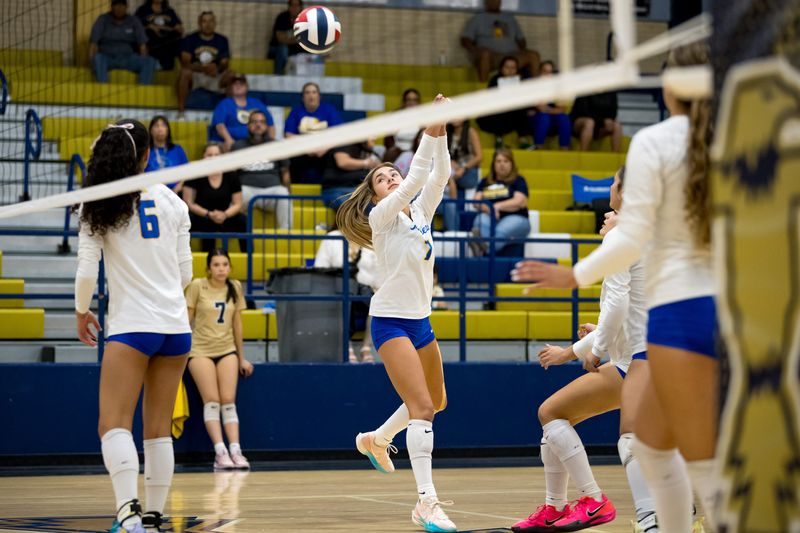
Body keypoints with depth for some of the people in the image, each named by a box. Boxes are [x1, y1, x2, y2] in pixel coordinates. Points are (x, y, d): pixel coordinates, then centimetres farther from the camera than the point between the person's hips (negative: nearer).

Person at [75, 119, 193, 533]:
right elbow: (186, 272, 12)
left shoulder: (97, 206, -4)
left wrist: (82, 312, 11)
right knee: (159, 429, 10)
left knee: (113, 424, -11)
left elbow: (87, 270, -7)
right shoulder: (171, 201, 6)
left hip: (131, 325, -4)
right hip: (175, 324, 4)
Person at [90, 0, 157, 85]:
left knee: (150, 62, -25)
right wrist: (92, 59, -22)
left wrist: (143, 61, -15)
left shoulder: (134, 22, 6)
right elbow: (93, 42, -6)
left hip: (128, 59, 2)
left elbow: (142, 44, 2)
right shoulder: (103, 20, 2)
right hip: (107, 58, -2)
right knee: (98, 58, -37)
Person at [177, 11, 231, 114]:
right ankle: (181, 111, -32)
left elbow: (225, 63, 0)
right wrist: (201, 68, -32)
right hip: (195, 76, -2)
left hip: (215, 78, 2)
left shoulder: (222, 40, 5)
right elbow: (185, 63, -13)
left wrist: (217, 68, -26)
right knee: (185, 73, -35)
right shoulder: (189, 39, -3)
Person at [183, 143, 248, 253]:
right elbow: (189, 203, -7)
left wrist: (225, 214, -18)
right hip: (201, 219, -3)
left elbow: (237, 204, 3)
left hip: (224, 218, 3)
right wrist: (209, 214, -20)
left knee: (242, 220, -25)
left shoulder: (231, 176, 1)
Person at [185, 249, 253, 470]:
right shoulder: (197, 286, -4)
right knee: (212, 401, -14)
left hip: (227, 350, 3)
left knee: (228, 400, -9)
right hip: (200, 350, -3)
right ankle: (220, 452, -20)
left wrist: (242, 357, 16)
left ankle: (235, 451, -14)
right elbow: (186, 319, 0)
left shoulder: (235, 287, 7)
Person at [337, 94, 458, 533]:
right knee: (422, 407, -18)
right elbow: (414, 182, -23)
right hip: (391, 320, -8)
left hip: (420, 320, 8)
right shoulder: (381, 217, -8)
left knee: (435, 401, 21)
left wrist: (441, 135, -18)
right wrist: (429, 135, -28)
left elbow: (438, 176, -5)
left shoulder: (421, 212, 10)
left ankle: (377, 439, 43)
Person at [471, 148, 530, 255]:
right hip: (490, 218, 3)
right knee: (481, 222, -35)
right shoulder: (485, 182, 21)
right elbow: (477, 202, 11)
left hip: (515, 219, -3)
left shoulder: (518, 181, 12)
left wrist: (497, 206, -12)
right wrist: (488, 208, -10)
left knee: (502, 230, -38)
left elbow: (519, 202, -3)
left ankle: (482, 248, -66)